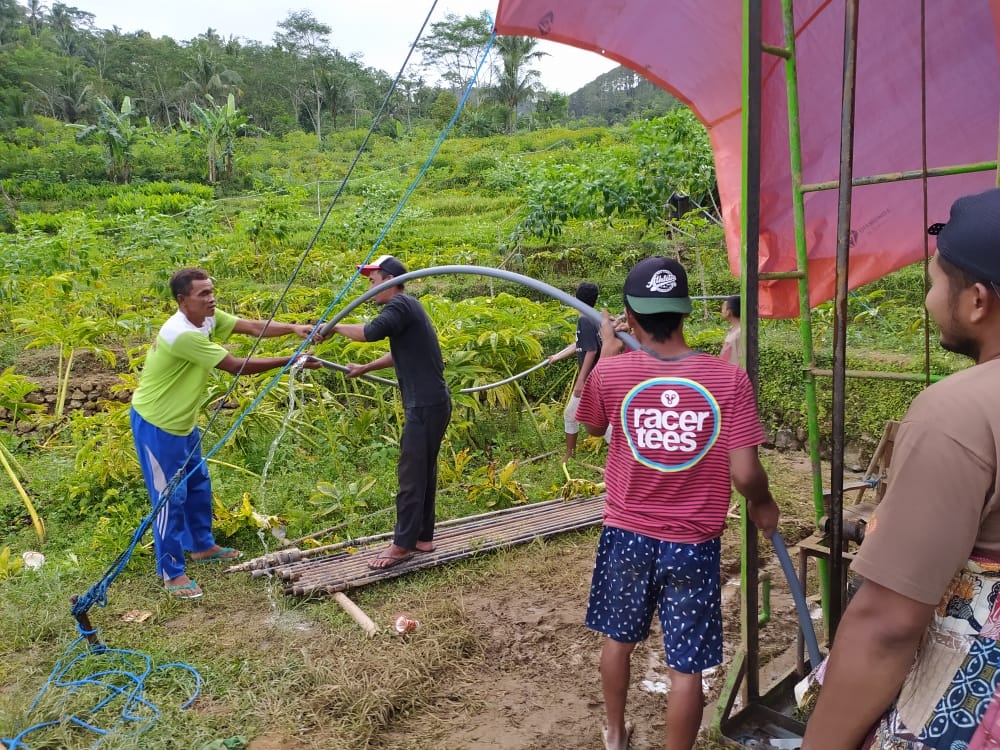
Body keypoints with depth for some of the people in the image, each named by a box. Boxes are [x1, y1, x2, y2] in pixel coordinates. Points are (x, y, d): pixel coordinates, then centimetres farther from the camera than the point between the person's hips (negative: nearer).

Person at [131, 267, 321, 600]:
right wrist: (289, 361, -29)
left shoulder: (208, 318, -5)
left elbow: (253, 326, -12)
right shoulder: (182, 334, -32)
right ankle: (171, 573, 12)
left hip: (182, 421, 9)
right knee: (170, 496, -1)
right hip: (155, 424, -9)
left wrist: (294, 328, -29)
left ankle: (202, 546, 40)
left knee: (199, 486, 20)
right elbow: (236, 366, -31)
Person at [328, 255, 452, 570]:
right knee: (424, 471, 14)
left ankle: (402, 544, 4)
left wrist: (335, 326, -13)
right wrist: (365, 368, 28)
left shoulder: (401, 304, -13)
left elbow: (371, 332, -29)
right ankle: (423, 537, 23)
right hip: (430, 402, 10)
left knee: (411, 474, -4)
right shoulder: (406, 307, 18)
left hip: (425, 405, -10)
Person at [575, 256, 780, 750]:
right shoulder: (728, 380, -15)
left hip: (626, 535, 3)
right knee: (686, 666, 11)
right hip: (692, 544, -2)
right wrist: (764, 507, 7)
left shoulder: (610, 373, -12)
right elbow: (744, 473, -15)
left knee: (618, 638, 25)